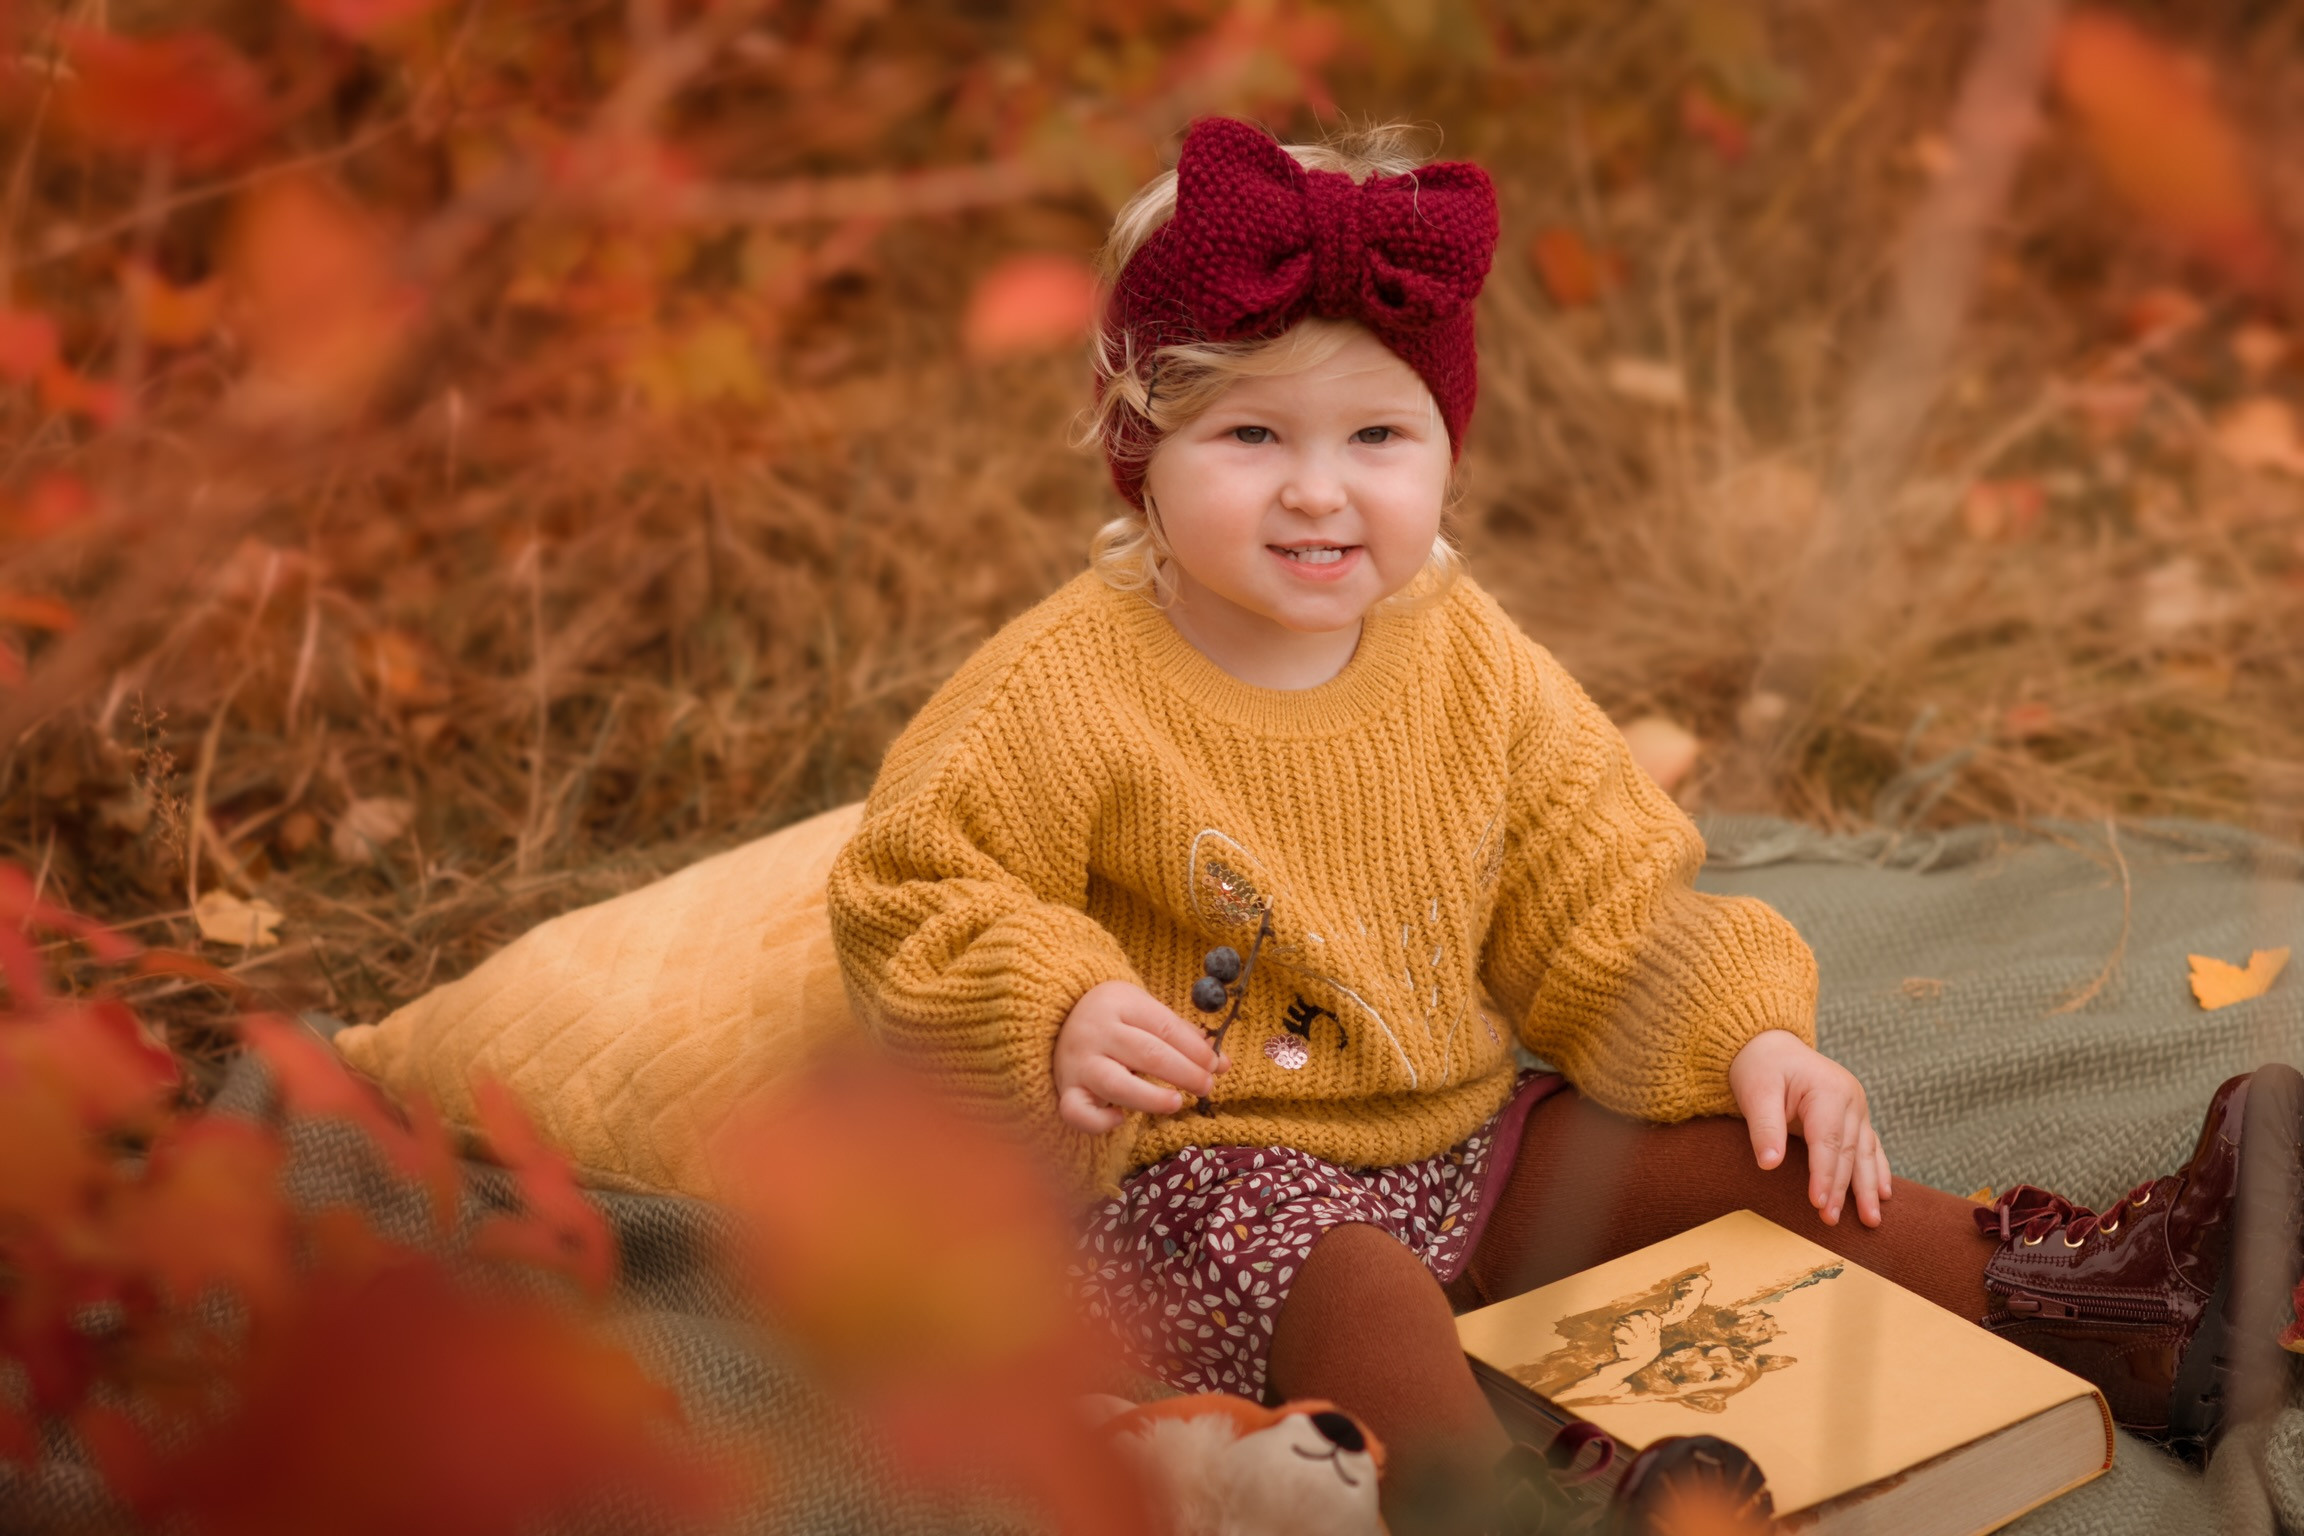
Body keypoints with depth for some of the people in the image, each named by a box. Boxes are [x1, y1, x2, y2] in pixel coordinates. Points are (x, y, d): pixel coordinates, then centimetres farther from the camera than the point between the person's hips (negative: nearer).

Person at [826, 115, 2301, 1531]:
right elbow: (911, 891, -10)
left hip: (1461, 1130, 6)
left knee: (1743, 1152, 0)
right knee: (1357, 1290, -36)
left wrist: (1746, 1036, -7)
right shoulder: (1069, 693, -15)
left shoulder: (1468, 660, 2)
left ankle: (2078, 1301, 5)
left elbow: (1603, 904, 7)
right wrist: (1059, 1013, -28)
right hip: (1206, 1171, -6)